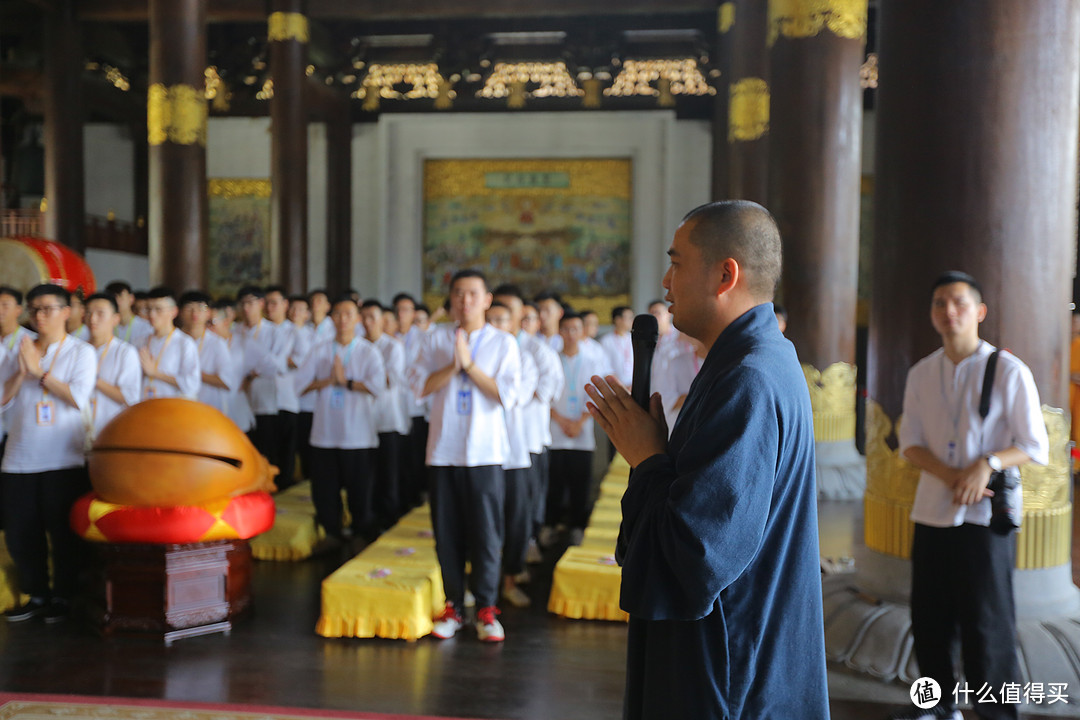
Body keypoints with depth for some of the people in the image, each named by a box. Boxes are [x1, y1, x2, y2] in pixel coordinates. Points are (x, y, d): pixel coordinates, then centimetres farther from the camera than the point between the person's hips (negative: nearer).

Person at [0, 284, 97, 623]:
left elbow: (78, 398, -12)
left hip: (64, 460, -4)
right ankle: (36, 595, 22)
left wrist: (39, 371, -11)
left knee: (63, 532, 2)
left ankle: (62, 596, 16)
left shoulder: (81, 352, 1)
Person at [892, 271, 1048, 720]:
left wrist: (986, 464, -22)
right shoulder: (921, 374, 6)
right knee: (929, 619, 12)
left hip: (986, 515, -4)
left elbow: (1035, 447, -4)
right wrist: (950, 474, -13)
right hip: (931, 513, 4)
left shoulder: (1008, 371, -6)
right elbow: (910, 444, 5)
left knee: (986, 623, 2)